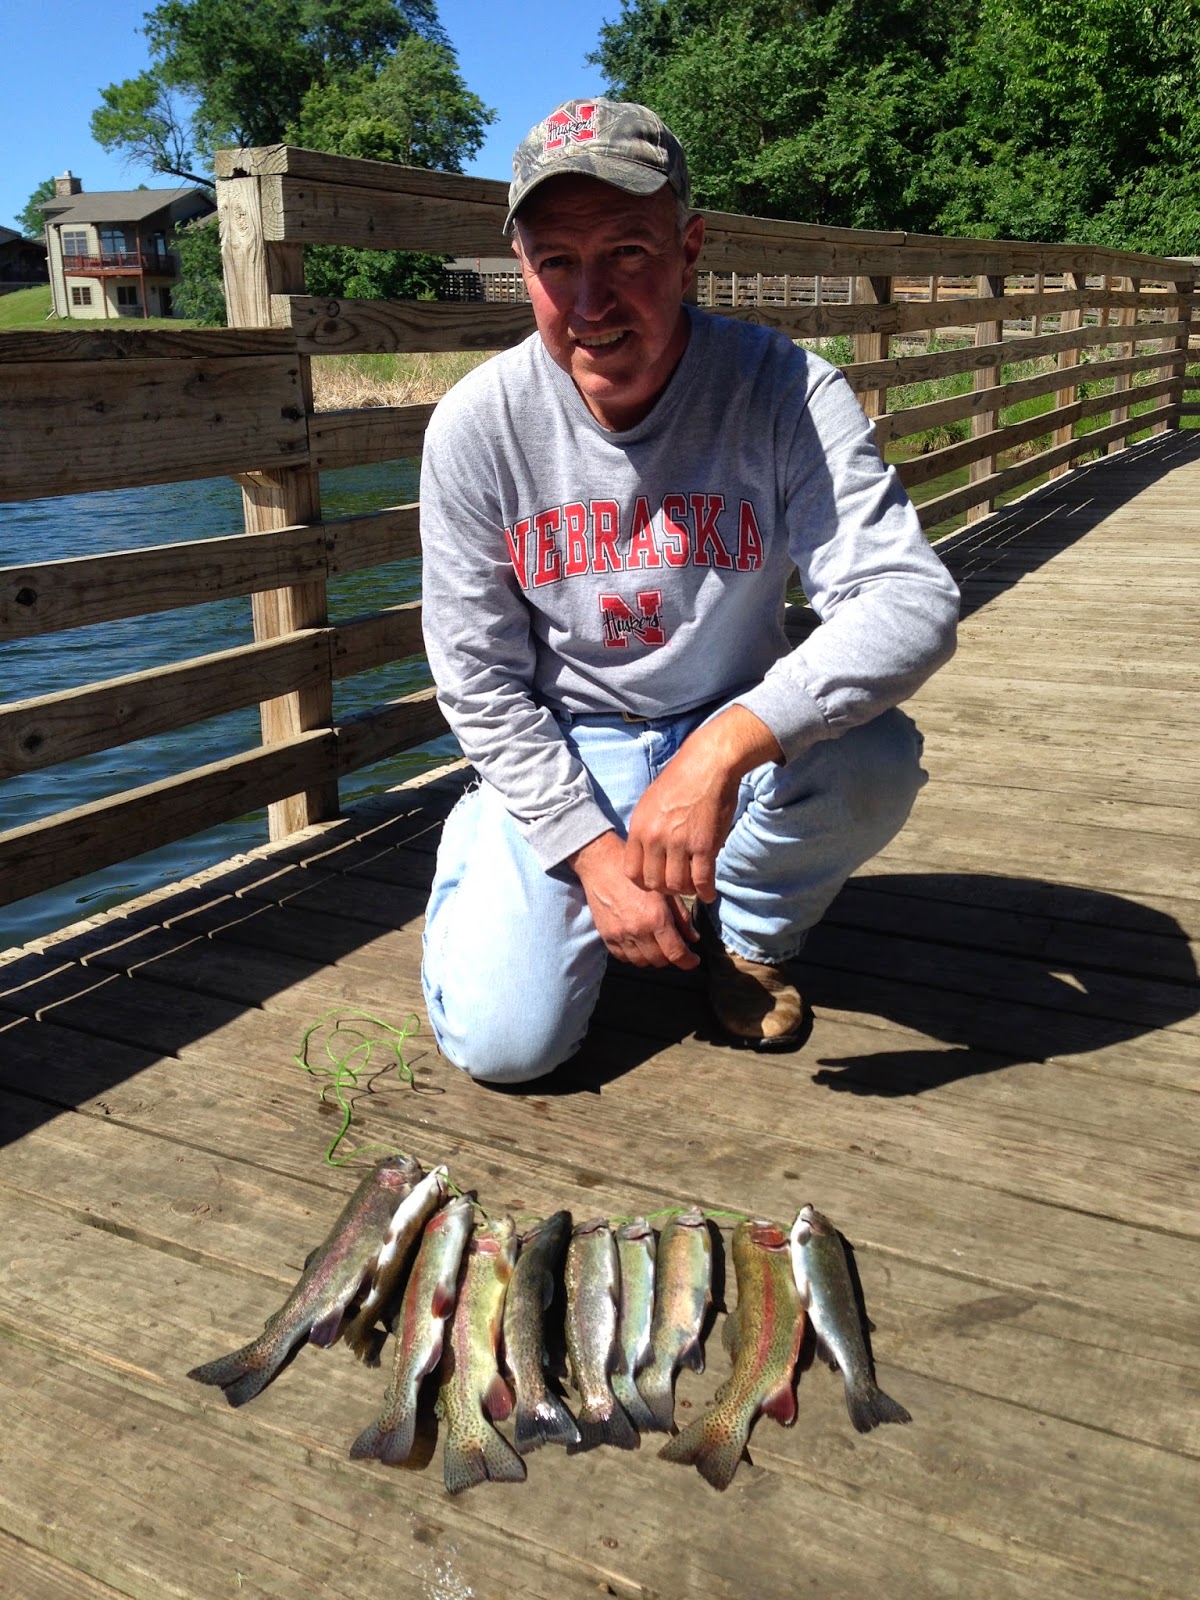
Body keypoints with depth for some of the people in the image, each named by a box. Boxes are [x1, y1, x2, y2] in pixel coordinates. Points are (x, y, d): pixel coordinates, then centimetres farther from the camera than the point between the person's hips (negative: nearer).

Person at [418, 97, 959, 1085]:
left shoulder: (786, 391, -17)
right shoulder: (477, 426, -14)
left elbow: (911, 604, -27)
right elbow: (480, 680, -8)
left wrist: (728, 743, -41)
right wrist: (593, 850, -17)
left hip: (736, 732, 0)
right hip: (560, 754, 0)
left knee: (876, 759, -32)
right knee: (504, 1040, -14)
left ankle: (748, 930, 3)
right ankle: (484, 844, 22)